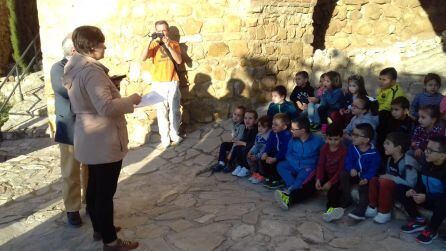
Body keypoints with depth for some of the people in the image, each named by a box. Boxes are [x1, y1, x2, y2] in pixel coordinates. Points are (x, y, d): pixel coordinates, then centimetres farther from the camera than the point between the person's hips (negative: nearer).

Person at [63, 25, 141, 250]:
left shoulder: (74, 68, 9)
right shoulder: (91, 71, -22)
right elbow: (106, 107, -30)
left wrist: (120, 98, 16)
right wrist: (131, 100, -16)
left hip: (90, 139, 10)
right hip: (104, 141, -10)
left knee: (94, 186, 20)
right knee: (106, 191, 0)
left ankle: (99, 228, 36)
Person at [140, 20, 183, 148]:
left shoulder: (174, 44, 6)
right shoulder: (154, 44, 2)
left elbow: (179, 60, -7)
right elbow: (143, 58, -14)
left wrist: (168, 46, -15)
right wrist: (150, 42, -22)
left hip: (173, 82, 1)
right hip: (158, 83, -1)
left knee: (174, 110, 6)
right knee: (162, 111, 2)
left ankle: (175, 135, 19)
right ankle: (165, 138, 9)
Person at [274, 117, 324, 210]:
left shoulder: (317, 140, -9)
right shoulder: (293, 139, 2)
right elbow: (288, 154, 6)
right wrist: (295, 165, -9)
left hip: (309, 168, -4)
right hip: (295, 167, 4)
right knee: (281, 165, -21)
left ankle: (289, 191, -43)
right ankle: (295, 188, -33)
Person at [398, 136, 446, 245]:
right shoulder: (426, 164, -4)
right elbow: (422, 184, 5)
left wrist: (426, 198, -32)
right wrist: (414, 191, -15)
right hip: (428, 197, 7)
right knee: (402, 191, -5)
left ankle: (431, 230, -12)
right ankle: (419, 221, 2)